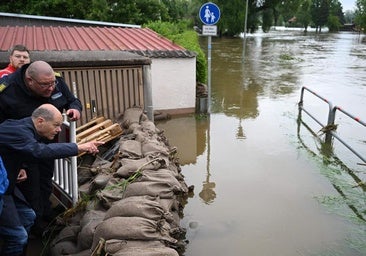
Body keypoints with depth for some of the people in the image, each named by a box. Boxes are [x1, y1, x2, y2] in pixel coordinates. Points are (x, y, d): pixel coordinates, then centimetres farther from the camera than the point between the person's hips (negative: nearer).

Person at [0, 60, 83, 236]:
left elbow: (73, 100, -3)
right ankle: (36, 224, 28)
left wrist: (75, 109, -27)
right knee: (30, 185, 4)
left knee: (46, 179, 21)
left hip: (47, 142, 5)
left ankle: (47, 215, 43)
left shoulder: (56, 81, -19)